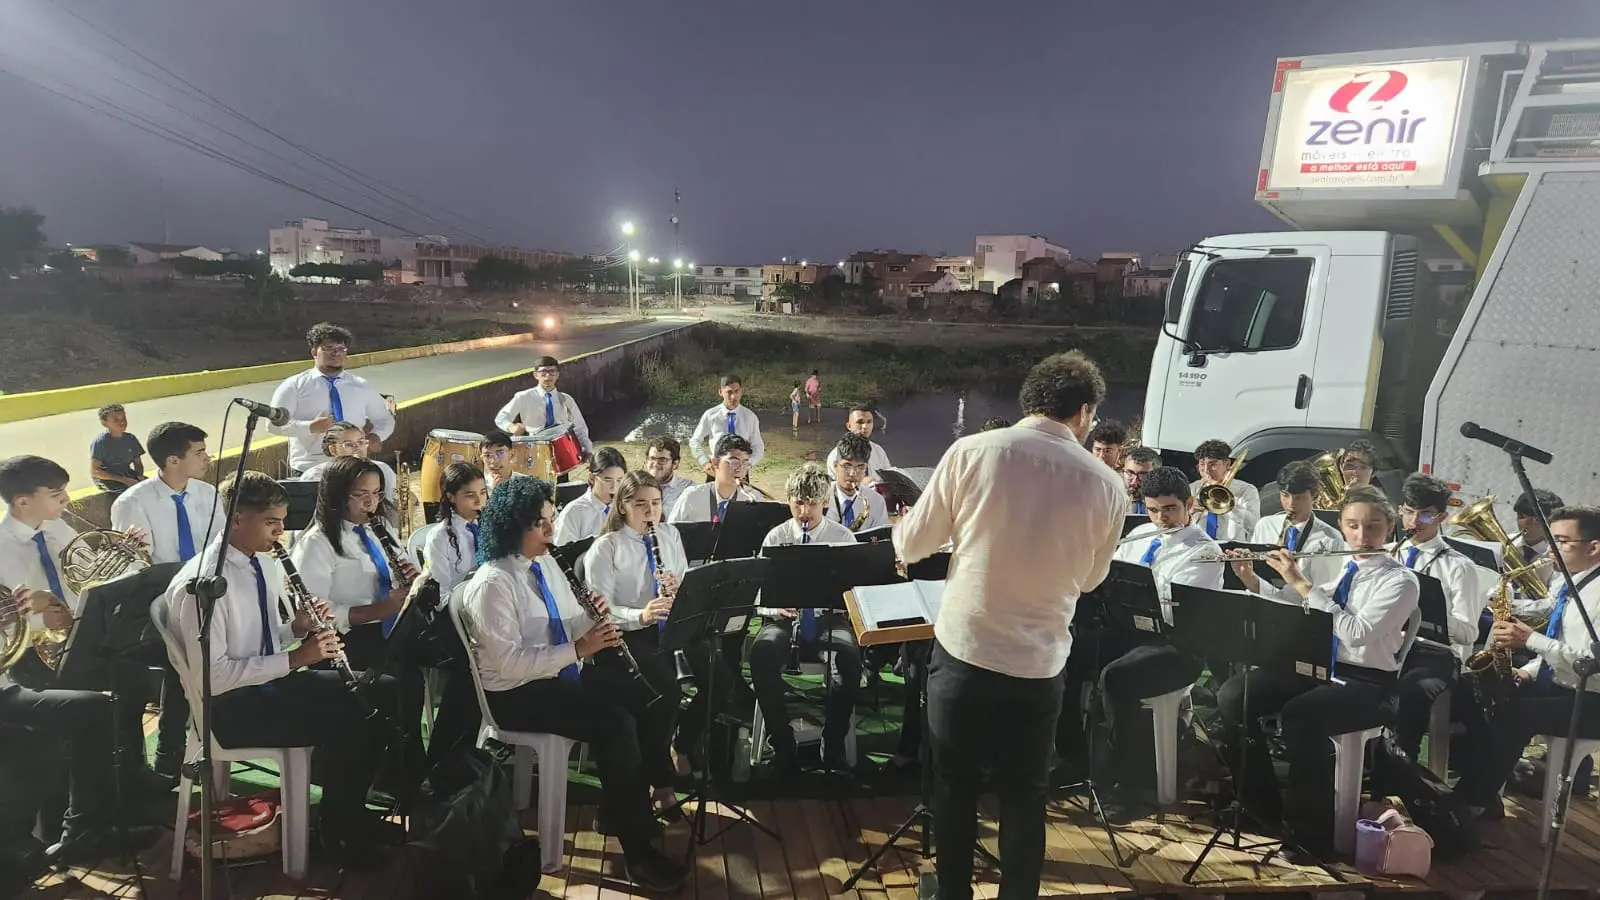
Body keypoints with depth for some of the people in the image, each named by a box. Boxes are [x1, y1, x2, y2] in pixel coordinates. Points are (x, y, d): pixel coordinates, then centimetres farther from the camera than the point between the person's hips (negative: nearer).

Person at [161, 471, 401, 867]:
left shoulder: (266, 563, 4)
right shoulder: (200, 583, -22)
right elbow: (212, 677, -25)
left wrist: (299, 628, -6)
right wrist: (294, 658, -26)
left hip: (273, 681, 8)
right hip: (231, 705, -8)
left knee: (383, 693, -3)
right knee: (343, 722, -25)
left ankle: (353, 811, 11)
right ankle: (337, 829, 1)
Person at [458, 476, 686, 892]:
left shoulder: (545, 562, 6)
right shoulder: (491, 585, -20)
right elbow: (511, 664, -25)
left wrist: (594, 617, -10)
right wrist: (579, 648, -28)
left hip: (563, 671, 9)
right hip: (516, 693, -9)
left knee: (645, 700, -3)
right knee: (615, 724, -24)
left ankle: (623, 807, 16)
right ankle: (637, 852, -12)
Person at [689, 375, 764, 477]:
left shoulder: (750, 417, -3)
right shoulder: (710, 415, -4)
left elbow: (758, 448, 4)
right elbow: (694, 441, 6)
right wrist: (704, 463, -8)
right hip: (715, 471, 0)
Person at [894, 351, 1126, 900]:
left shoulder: (972, 451, -10)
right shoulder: (1107, 487, -6)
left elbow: (910, 546, -2)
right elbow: (1089, 579, 10)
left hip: (962, 651, 0)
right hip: (1038, 664, 1)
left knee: (955, 785, 18)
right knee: (1024, 794, 19)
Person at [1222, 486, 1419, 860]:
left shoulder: (1400, 580, -10)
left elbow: (1357, 633, -24)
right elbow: (1292, 604, 15)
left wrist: (1304, 585, -24)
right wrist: (1251, 580, -1)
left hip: (1367, 682, -6)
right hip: (1317, 665, 7)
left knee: (1299, 716, -35)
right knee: (1232, 695, -13)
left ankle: (1312, 831, -15)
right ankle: (1262, 805, 3)